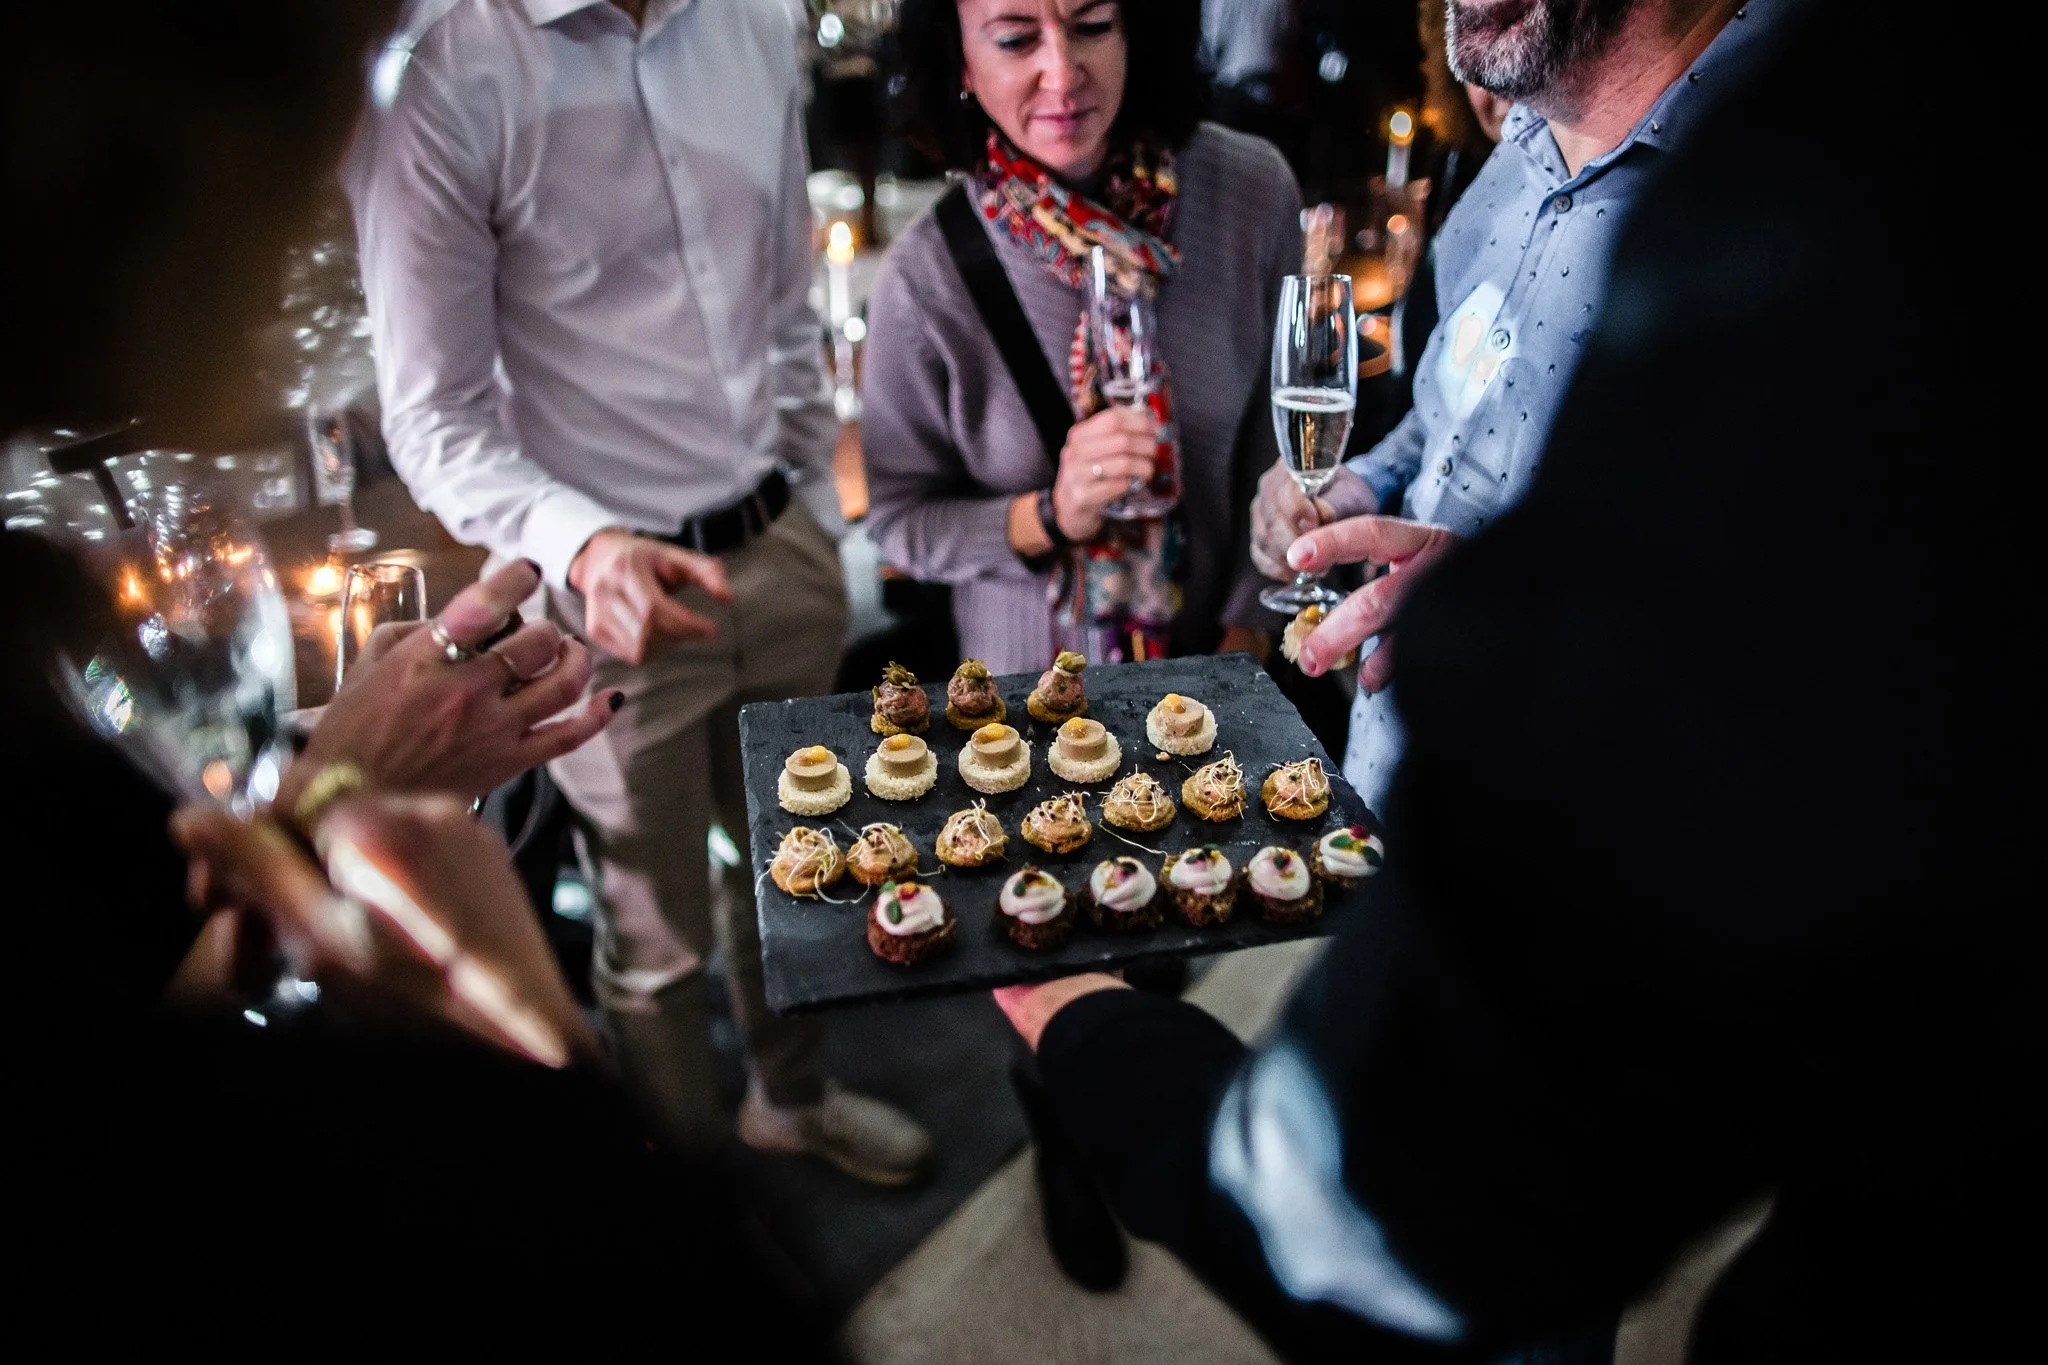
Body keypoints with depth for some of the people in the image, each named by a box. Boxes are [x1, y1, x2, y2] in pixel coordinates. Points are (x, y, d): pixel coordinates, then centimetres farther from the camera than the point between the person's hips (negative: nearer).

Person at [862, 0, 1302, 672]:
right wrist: (1051, 515, -26)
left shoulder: (1255, 188, -15)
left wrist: (1247, 633, -5)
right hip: (1032, 666, -1)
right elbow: (901, 517, -11)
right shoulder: (926, 276, -21)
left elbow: (1279, 442, -5)